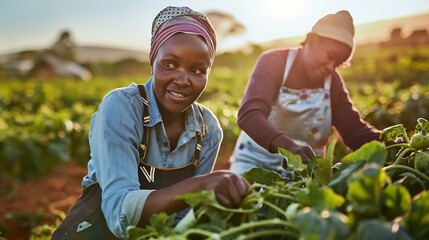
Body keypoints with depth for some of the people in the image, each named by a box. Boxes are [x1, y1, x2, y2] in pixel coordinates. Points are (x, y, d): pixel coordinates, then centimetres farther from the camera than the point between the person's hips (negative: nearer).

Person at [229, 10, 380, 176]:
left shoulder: (333, 81, 0)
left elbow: (355, 131, -5)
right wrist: (288, 145, -46)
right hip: (256, 162, -3)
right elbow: (249, 115, -29)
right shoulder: (273, 62, -13)